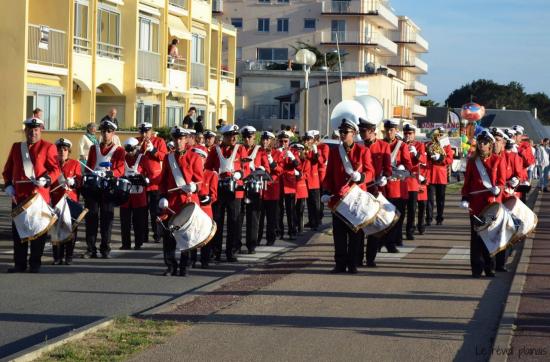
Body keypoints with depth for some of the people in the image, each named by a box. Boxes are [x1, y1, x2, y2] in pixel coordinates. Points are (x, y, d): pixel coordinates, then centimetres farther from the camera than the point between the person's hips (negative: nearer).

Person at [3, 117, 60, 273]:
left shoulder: (48, 147, 2)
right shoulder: (16, 147, 15)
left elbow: (55, 169, -4)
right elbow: (8, 169, 17)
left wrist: (46, 179, -22)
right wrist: (8, 186, 2)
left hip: (39, 195, -4)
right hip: (18, 196, 4)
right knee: (18, 230, 3)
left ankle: (35, 264, 8)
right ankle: (19, 264, 10)